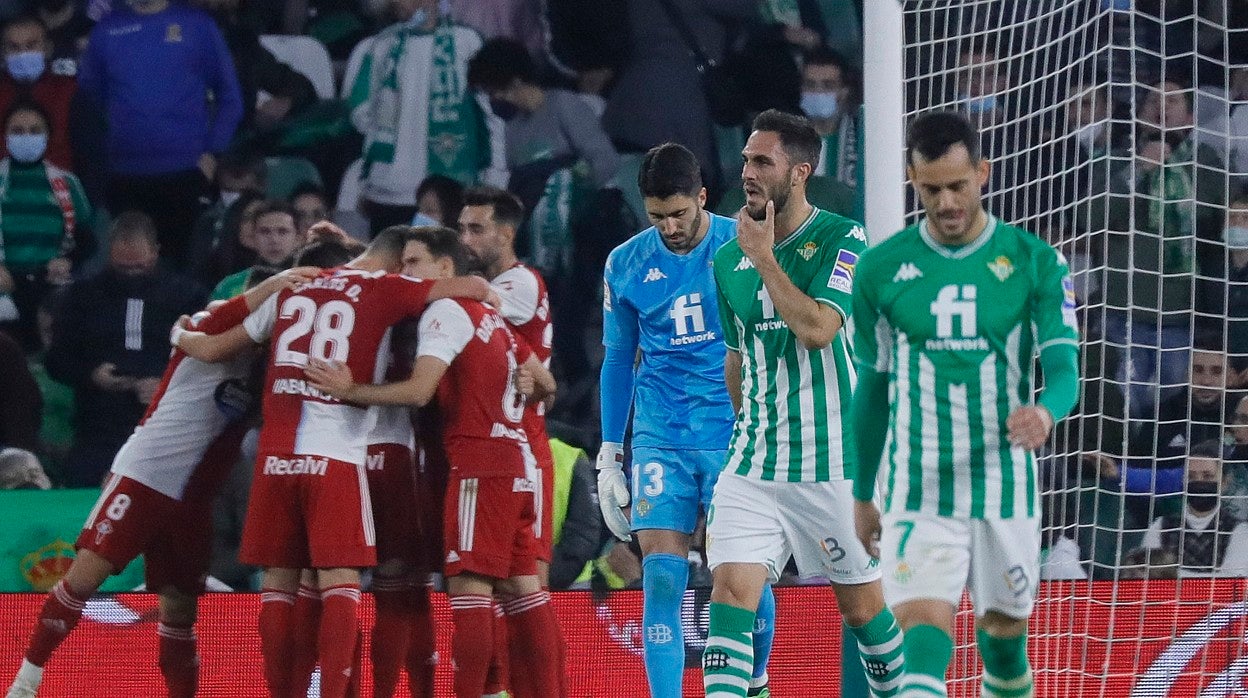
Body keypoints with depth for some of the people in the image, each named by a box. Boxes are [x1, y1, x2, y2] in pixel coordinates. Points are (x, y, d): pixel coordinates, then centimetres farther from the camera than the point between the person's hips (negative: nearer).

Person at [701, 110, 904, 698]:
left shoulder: (842, 240, -7)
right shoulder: (729, 260, 9)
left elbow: (817, 329, -21)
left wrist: (764, 256, -14)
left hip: (833, 465, -4)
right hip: (752, 465, 4)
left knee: (862, 606, 8)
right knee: (730, 590, -12)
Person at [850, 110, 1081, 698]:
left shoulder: (1036, 263, -1)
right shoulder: (881, 269, 2)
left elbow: (1064, 366, -9)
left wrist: (1046, 411, -34)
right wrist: (862, 495, 16)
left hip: (1006, 492, 1)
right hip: (918, 494, -1)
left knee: (1005, 637, 13)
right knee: (924, 633, -19)